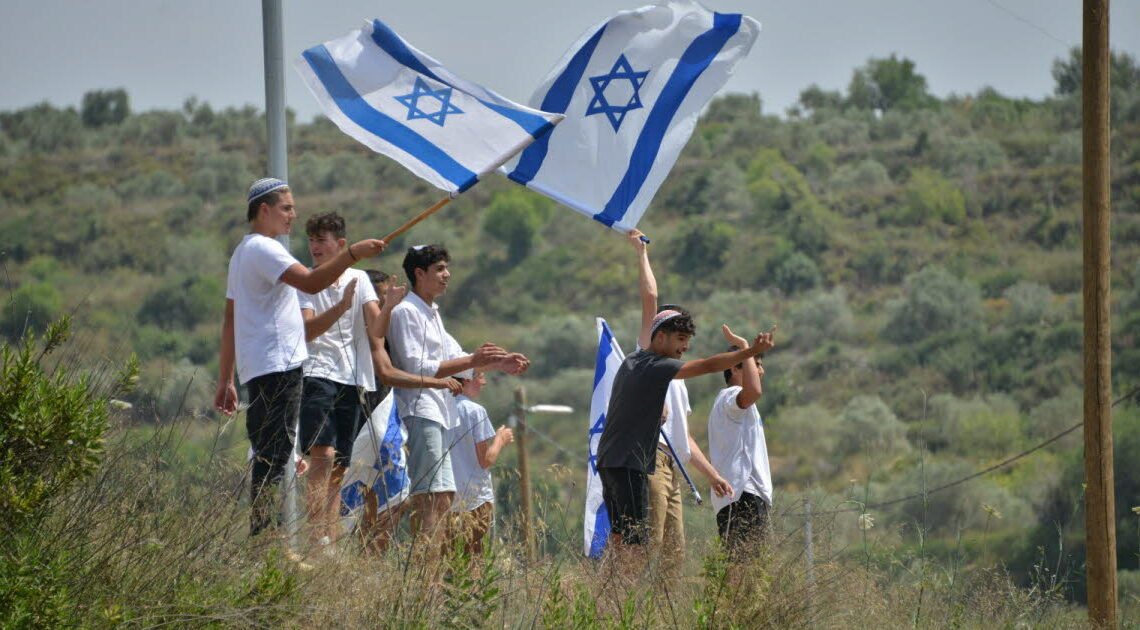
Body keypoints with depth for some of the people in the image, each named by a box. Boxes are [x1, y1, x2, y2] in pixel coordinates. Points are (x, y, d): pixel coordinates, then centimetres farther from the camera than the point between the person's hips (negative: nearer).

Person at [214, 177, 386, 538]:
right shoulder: (263, 248, -9)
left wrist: (226, 380, 24)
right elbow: (310, 282, -25)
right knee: (273, 456, -13)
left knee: (269, 455, 10)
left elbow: (230, 319, 24)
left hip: (257, 369, 10)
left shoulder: (244, 251, 23)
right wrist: (353, 254, -28)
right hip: (278, 367, -10)